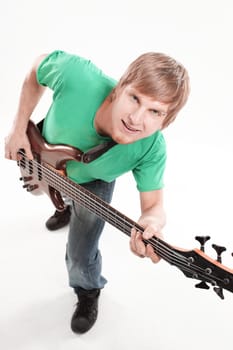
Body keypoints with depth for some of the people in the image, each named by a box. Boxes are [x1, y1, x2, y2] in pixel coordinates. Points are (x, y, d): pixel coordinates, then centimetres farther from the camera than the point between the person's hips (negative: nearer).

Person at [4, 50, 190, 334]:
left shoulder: (151, 148, -40)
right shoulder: (75, 75, -42)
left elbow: (153, 205, -28)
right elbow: (36, 71, -20)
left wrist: (150, 223, -52)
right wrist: (19, 128, -20)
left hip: (93, 184, -1)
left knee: (80, 257, 2)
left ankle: (88, 292, 39)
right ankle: (66, 208, 73)